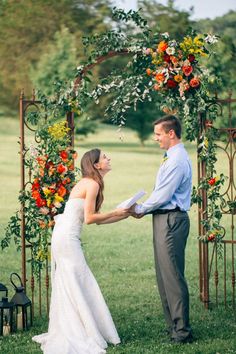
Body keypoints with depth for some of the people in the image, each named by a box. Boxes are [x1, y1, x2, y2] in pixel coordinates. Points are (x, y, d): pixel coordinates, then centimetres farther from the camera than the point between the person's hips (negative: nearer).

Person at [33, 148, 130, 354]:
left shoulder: (87, 183, 18)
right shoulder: (92, 184, -11)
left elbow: (97, 219, 17)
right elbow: (89, 218, -16)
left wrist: (125, 215, 16)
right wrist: (115, 213, -6)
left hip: (62, 237, 10)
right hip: (68, 238, -10)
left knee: (67, 286, 12)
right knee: (77, 285, -6)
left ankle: (66, 334, 18)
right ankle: (83, 337, -3)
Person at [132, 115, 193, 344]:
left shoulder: (177, 161, -17)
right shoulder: (172, 157, 16)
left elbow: (163, 196, -18)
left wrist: (140, 209, -4)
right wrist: (144, 209, 10)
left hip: (171, 221, -11)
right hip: (164, 220, 11)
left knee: (173, 276, -8)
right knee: (164, 275, 14)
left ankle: (181, 331, -4)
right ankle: (174, 325, 21)